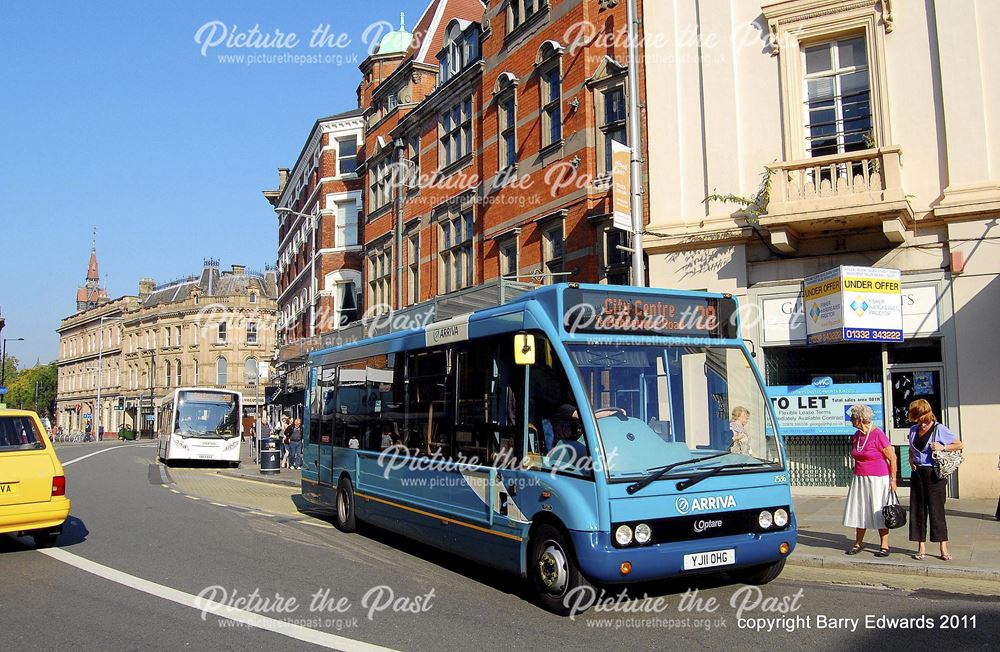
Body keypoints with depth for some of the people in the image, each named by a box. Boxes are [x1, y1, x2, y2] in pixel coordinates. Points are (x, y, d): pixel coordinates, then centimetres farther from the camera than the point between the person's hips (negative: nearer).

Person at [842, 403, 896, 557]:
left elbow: (893, 458, -12)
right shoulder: (857, 435, 6)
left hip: (877, 479, -7)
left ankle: (884, 546, 11)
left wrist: (893, 480, -12)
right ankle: (858, 543, 19)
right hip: (859, 479, 7)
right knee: (859, 511, 9)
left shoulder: (877, 434, -15)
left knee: (880, 513, 1)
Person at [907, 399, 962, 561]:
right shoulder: (913, 429, 11)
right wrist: (911, 460, 6)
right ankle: (921, 547, 13)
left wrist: (942, 447, -16)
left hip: (934, 474, -5)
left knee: (936, 509, -4)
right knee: (918, 509, 5)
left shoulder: (939, 429, -7)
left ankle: (944, 548, 5)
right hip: (918, 473, 5)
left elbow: (959, 445, -2)